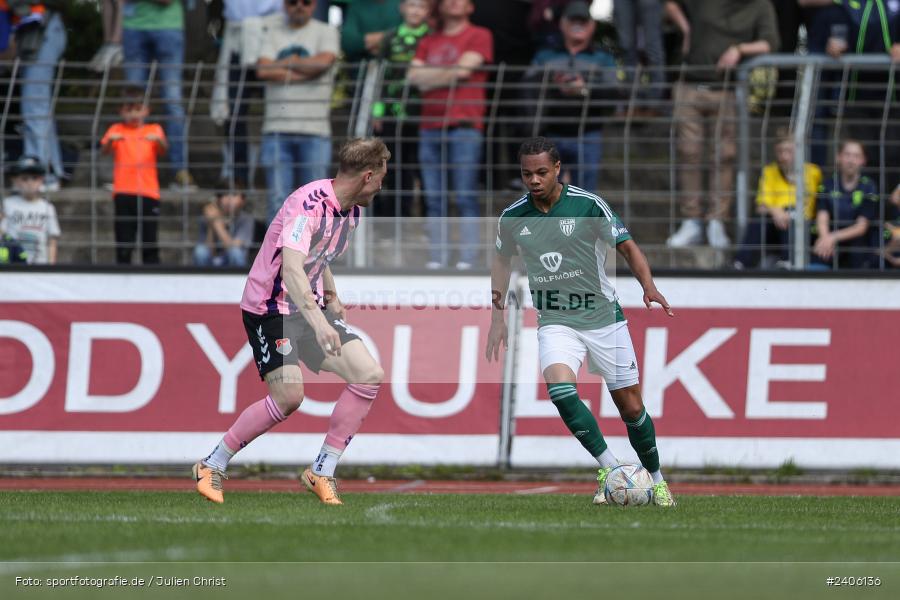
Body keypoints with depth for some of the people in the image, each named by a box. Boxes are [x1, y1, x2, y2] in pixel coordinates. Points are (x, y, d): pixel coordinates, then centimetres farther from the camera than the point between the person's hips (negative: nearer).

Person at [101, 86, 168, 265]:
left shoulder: (154, 130, 11)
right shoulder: (117, 130, 11)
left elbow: (163, 149, -7)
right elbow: (105, 149, -6)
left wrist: (158, 140, -30)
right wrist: (110, 140, -28)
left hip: (148, 192, 0)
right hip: (123, 193, 0)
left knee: (149, 243, -2)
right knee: (123, 243, -2)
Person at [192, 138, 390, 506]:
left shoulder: (352, 210, 5)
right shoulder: (309, 205, -25)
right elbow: (291, 268, -39)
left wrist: (332, 299, 20)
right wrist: (317, 320, -50)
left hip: (311, 307, 9)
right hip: (269, 307, -8)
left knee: (369, 376, -7)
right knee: (289, 396, -22)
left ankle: (321, 473, 1)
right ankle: (211, 466, -3)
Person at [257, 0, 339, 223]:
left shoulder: (326, 32, 9)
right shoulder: (274, 33, 14)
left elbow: (323, 62, -11)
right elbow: (263, 70, -1)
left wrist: (285, 64, -1)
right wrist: (304, 72, -5)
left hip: (314, 129, -2)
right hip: (277, 128, 2)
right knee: (278, 197, -1)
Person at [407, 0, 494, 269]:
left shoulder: (479, 36, 5)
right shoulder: (429, 42, 20)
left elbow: (464, 69, -7)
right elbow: (414, 76, 9)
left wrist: (431, 76, 5)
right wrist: (448, 73, -3)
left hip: (464, 124, -5)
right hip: (431, 125, 5)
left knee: (465, 198, -9)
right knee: (434, 200, 2)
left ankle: (467, 259, -10)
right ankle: (436, 259, 3)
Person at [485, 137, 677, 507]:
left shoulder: (588, 205, -10)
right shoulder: (513, 217, -1)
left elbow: (627, 246, -3)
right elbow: (502, 260, 18)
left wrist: (648, 286, -20)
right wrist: (498, 316, 15)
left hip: (602, 316, -1)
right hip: (555, 321, 1)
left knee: (630, 407, 2)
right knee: (559, 388, -27)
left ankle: (656, 479, 25)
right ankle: (610, 470, -16)